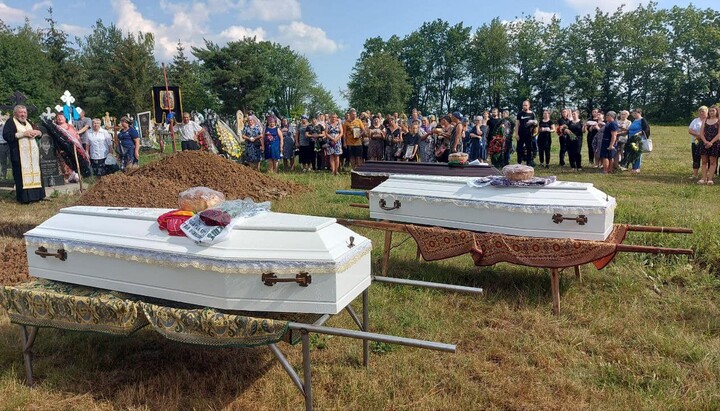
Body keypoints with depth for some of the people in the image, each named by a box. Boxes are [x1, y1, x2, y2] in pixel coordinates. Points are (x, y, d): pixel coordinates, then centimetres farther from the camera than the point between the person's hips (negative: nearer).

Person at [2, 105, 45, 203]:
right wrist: (23, 134, -17)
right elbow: (6, 135, -12)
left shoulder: (28, 122, 20)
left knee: (34, 172, 5)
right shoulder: (10, 122, 0)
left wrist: (37, 132, 0)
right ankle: (24, 197, -7)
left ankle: (36, 195, 9)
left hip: (32, 153, 6)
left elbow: (40, 133, 24)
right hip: (19, 154, -6)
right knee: (22, 175, -8)